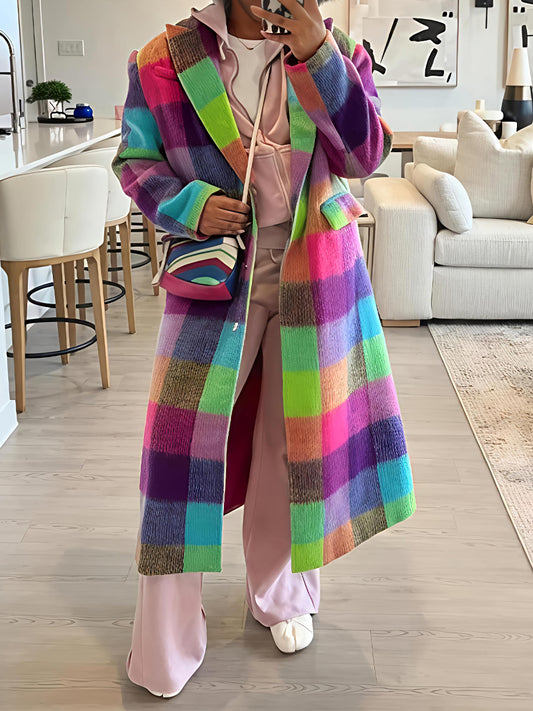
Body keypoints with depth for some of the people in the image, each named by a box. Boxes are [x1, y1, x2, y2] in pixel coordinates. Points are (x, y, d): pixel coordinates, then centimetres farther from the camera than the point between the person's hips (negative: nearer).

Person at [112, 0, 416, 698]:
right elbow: (135, 159, 4)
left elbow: (363, 154, -12)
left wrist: (316, 56, -24)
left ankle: (282, 594, 37)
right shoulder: (168, 59, -4)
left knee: (296, 433, 11)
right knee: (184, 437, -5)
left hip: (313, 272, 2)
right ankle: (164, 646, 13)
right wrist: (189, 205, -15)